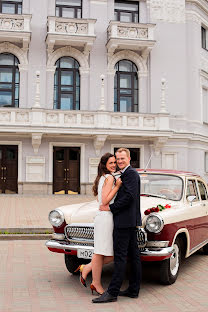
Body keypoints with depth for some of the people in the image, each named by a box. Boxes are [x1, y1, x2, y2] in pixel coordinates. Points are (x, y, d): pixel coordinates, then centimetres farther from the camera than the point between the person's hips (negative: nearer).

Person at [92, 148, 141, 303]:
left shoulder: (130, 173, -12)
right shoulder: (131, 173, 19)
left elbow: (129, 196, -21)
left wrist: (110, 207, -15)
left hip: (125, 220, -10)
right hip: (132, 220, 10)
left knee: (120, 256, -9)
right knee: (134, 255, 11)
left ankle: (112, 293, -6)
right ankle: (134, 290, 18)